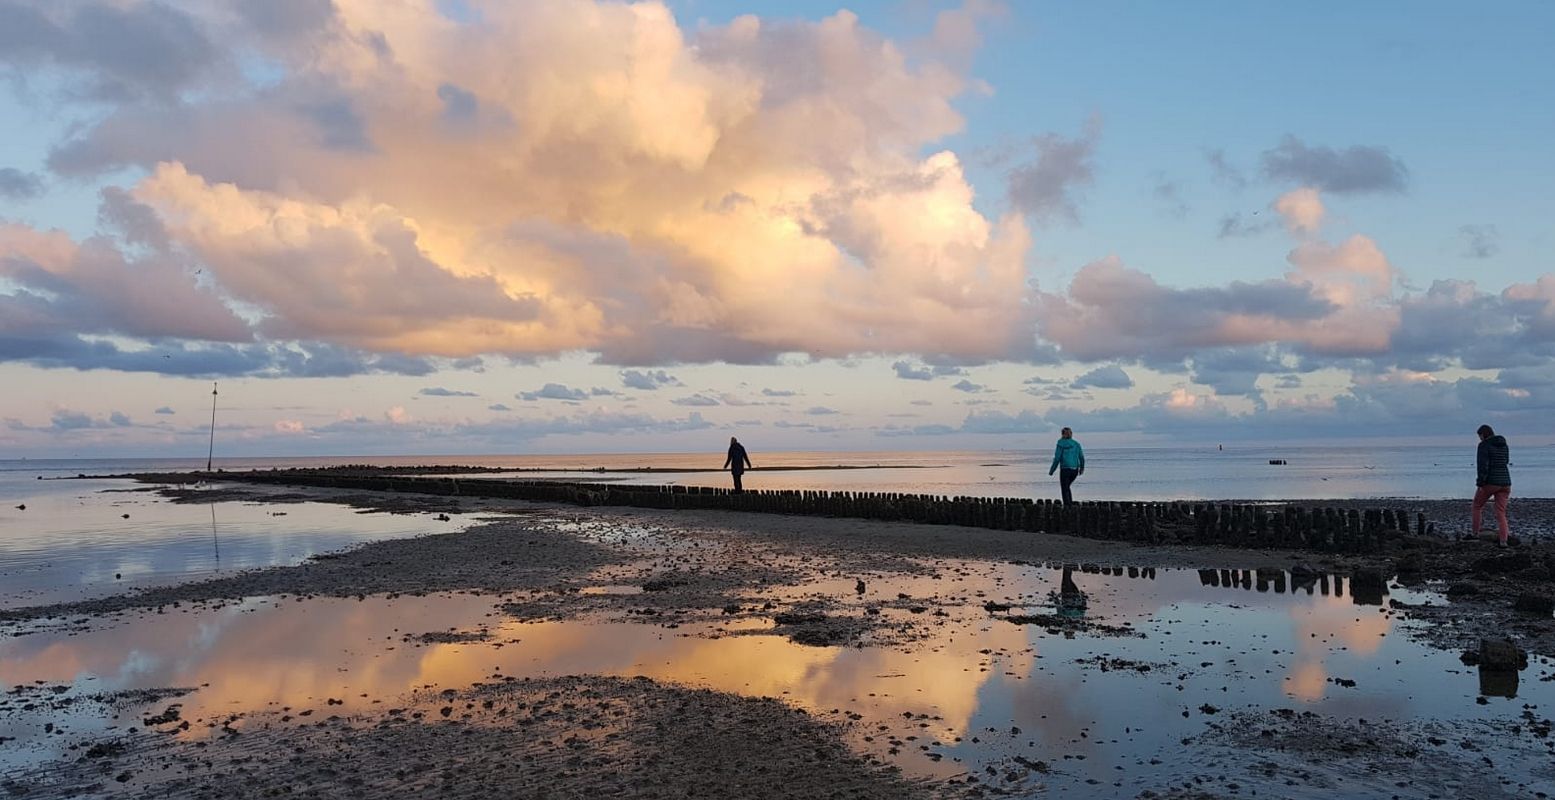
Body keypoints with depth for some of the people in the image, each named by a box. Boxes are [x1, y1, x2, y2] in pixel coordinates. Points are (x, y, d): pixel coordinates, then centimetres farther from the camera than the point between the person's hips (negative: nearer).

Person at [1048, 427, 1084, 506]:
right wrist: (1082, 468, 24)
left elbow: (1057, 458, -10)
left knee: (1064, 489, 7)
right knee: (1066, 487, 25)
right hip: (1075, 470, 5)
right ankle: (1071, 503, 17)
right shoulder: (1076, 444, 8)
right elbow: (1082, 458, 8)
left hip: (1065, 470, -5)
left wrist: (1052, 470, -1)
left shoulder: (1061, 443, -6)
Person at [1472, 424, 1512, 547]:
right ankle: (1503, 541, -7)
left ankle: (1475, 533, 21)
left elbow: (1482, 465, -18)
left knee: (1477, 506, 18)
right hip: (1505, 482, 6)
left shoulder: (1484, 445, -10)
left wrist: (1480, 484, -16)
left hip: (1490, 482, -6)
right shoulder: (1504, 445, 12)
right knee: (1501, 513, 6)